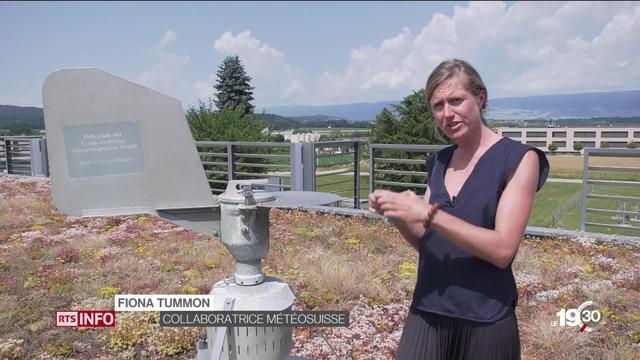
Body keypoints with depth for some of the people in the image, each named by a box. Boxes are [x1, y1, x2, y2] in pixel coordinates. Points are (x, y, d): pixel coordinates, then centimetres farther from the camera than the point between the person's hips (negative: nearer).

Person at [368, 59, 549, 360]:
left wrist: (428, 213, -24)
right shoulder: (438, 162, 6)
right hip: (426, 314, 4)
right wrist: (399, 216, -10)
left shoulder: (518, 159, -9)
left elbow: (502, 249, -18)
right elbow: (427, 243, 9)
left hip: (485, 321, -4)